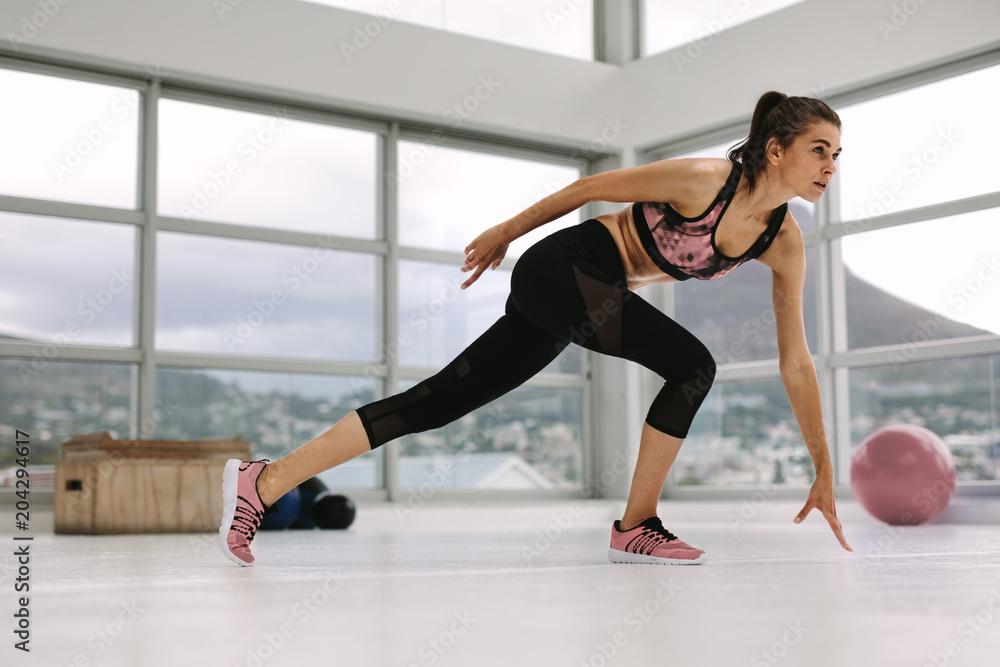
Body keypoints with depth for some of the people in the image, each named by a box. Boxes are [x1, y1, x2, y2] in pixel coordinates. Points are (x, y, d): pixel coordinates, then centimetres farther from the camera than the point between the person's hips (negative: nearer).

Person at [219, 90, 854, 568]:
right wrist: (506, 231, 4)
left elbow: (796, 362, 7)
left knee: (440, 401, 1)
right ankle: (637, 527, -5)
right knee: (692, 365, -18)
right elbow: (590, 187, -5)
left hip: (591, 293, 6)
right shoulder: (703, 180, -17)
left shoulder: (785, 245, 2)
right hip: (562, 268, -6)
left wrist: (823, 466, 9)